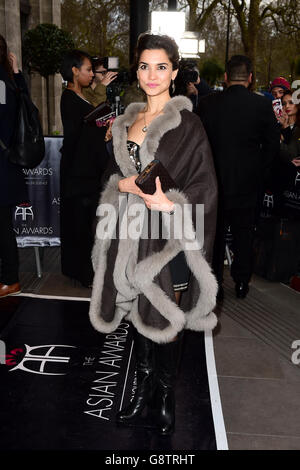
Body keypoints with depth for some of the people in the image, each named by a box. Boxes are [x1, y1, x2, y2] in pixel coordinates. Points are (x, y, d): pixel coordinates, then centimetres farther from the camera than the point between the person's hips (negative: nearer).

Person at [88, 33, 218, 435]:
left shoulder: (186, 123, -7)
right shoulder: (128, 120, 11)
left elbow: (205, 185, -9)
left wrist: (168, 202, -25)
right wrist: (125, 184, -6)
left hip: (168, 233, -5)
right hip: (131, 232, 5)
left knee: (164, 318, 5)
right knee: (137, 312, 15)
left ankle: (165, 395, 27)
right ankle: (144, 389, 33)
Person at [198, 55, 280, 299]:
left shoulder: (207, 103, -7)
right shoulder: (262, 104, -9)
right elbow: (273, 144, -6)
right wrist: (258, 170, 7)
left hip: (215, 181, 0)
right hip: (247, 183, 0)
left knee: (215, 233, 13)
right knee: (244, 233, 15)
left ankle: (214, 284, 20)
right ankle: (242, 283, 25)